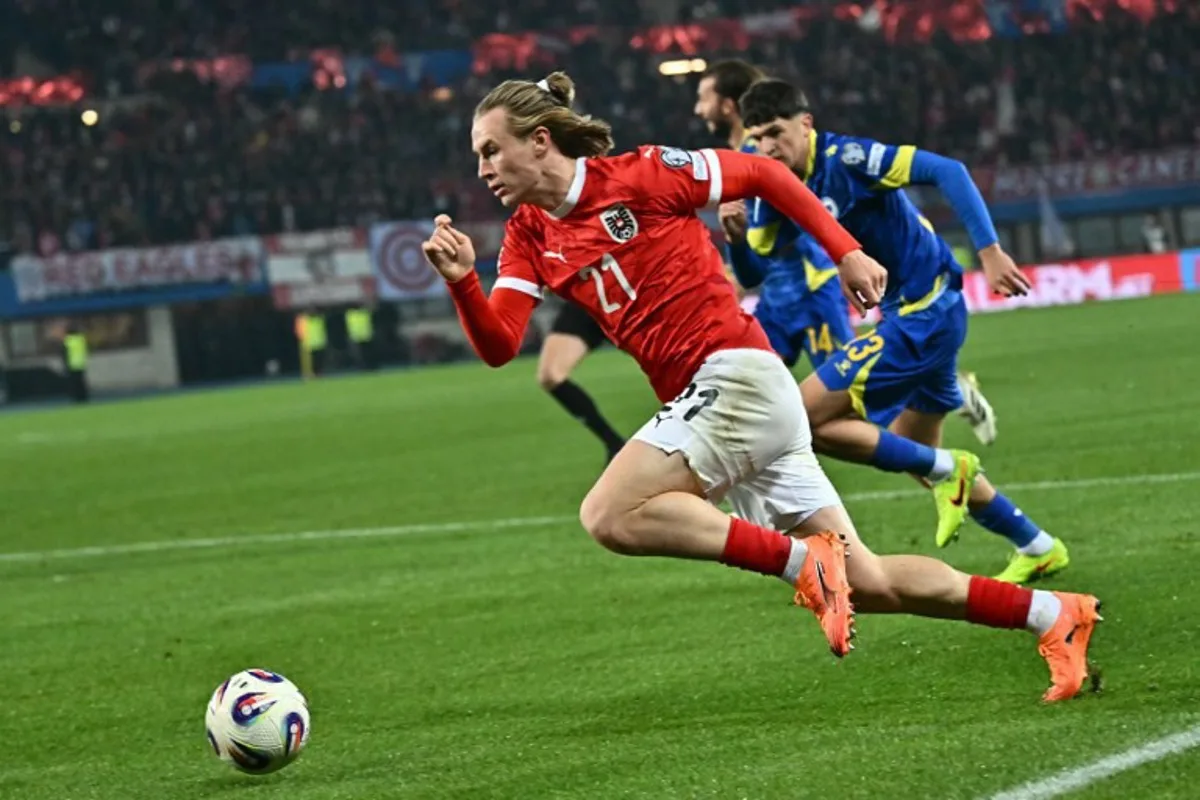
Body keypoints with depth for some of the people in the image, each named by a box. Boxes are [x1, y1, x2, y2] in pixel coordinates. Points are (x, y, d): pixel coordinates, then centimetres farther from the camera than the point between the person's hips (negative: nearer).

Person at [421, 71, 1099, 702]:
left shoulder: (638, 174, -7)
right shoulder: (529, 237, 12)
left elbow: (763, 174, 1)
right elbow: (499, 346, 2)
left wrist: (846, 251, -2)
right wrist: (462, 281, -16)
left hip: (736, 375, -8)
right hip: (697, 400, 8)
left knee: (611, 515, -22)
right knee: (864, 582, 5)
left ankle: (804, 560, -18)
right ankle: (1053, 615, 12)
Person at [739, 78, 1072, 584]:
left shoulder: (844, 158, -17)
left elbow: (948, 172, -22)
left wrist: (989, 250, -27)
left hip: (924, 312, -10)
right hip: (913, 315, 10)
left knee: (805, 417, -12)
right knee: (913, 450, 22)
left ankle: (944, 470, -2)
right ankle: (1037, 548, 31)